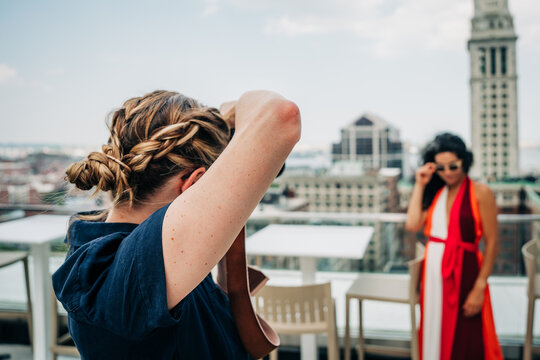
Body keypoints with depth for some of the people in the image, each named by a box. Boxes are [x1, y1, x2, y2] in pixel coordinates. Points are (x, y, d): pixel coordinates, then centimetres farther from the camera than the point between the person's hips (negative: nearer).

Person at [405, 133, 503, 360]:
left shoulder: (480, 193, -8)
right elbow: (412, 224, -6)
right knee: (435, 336, 15)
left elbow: (491, 243, -10)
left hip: (464, 272, -5)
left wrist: (479, 287, -14)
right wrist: (420, 185, -2)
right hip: (434, 273, 5)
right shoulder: (436, 192, 9)